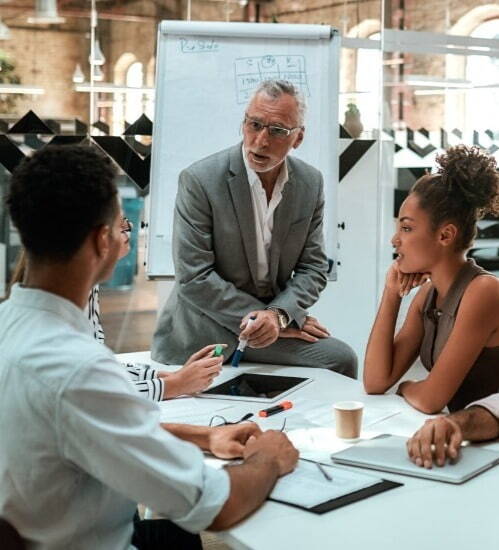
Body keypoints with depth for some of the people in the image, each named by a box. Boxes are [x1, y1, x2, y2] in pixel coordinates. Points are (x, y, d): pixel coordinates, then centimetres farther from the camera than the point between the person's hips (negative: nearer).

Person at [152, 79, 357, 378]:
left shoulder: (311, 183, 1)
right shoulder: (198, 180, -14)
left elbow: (314, 267, 2)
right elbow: (194, 277, -17)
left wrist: (279, 314, -17)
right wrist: (267, 319, -17)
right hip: (205, 333, -5)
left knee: (340, 357, -16)